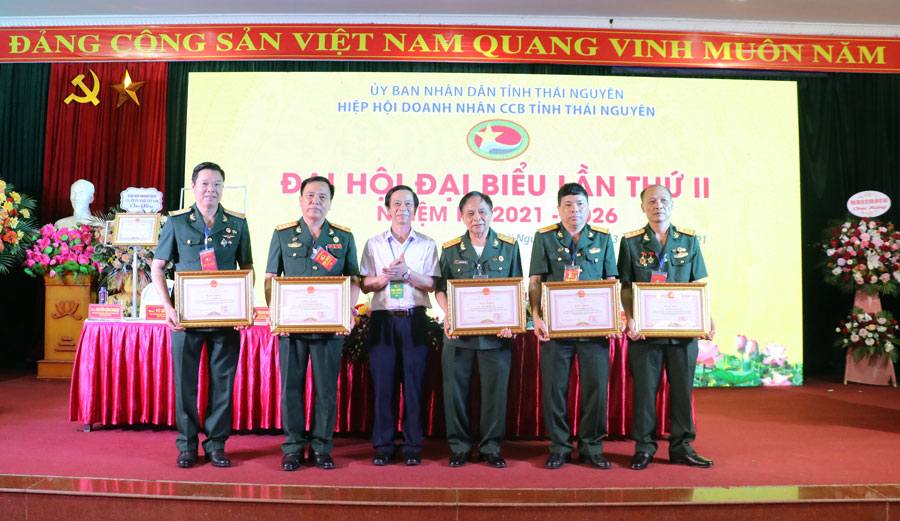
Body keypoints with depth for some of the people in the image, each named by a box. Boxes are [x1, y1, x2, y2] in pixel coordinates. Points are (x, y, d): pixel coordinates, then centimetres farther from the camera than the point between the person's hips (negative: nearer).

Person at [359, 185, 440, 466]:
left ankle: (412, 446, 10)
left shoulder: (427, 244, 10)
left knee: (414, 382, 0)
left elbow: (431, 284, 1)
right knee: (382, 382, 0)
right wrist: (387, 276, -11)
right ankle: (383, 445, 11)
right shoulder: (373, 244, 12)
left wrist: (405, 273, -12)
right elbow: (365, 285, 7)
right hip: (383, 319, 1)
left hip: (414, 319, 0)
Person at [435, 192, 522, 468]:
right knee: (455, 390, 5)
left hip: (496, 333, 0)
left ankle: (491, 447, 21)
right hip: (458, 332, 1)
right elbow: (440, 288, 9)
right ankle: (459, 446, 21)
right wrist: (448, 316, -8)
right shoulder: (450, 249, 6)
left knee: (495, 390, 5)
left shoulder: (509, 247, 4)